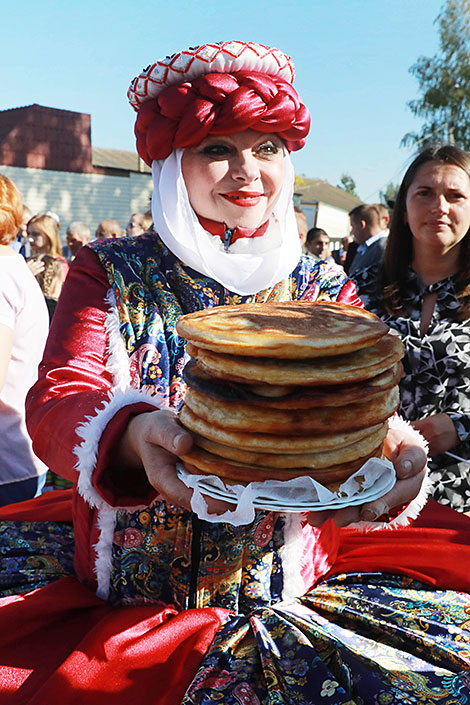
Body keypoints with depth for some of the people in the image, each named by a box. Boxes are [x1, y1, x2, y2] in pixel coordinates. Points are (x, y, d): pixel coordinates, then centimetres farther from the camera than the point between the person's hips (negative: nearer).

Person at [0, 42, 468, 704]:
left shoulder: (325, 290, 6)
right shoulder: (110, 273, 2)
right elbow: (56, 401, -9)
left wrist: (385, 439, -28)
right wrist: (132, 435, -32)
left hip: (291, 589, 2)